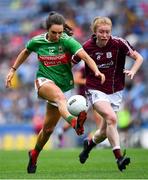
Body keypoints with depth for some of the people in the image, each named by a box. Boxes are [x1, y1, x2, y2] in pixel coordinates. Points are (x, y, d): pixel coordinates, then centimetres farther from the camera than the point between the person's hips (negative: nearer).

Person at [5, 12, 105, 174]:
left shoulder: (68, 41, -12)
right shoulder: (37, 41, -3)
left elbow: (85, 57, -25)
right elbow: (25, 52, 19)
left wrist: (96, 71, -42)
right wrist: (13, 70, 20)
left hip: (63, 85, 1)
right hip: (44, 81, -1)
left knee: (48, 128, 5)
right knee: (60, 96, -38)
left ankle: (34, 154, 31)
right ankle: (74, 122, -67)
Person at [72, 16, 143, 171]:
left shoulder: (119, 43, -10)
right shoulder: (87, 47, -9)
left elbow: (138, 58, -4)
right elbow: (71, 63, 5)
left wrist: (132, 71, -22)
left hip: (115, 92, 3)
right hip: (96, 90, -3)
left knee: (105, 131, 7)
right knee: (111, 118, -29)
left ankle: (89, 143, 42)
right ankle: (119, 157, -29)